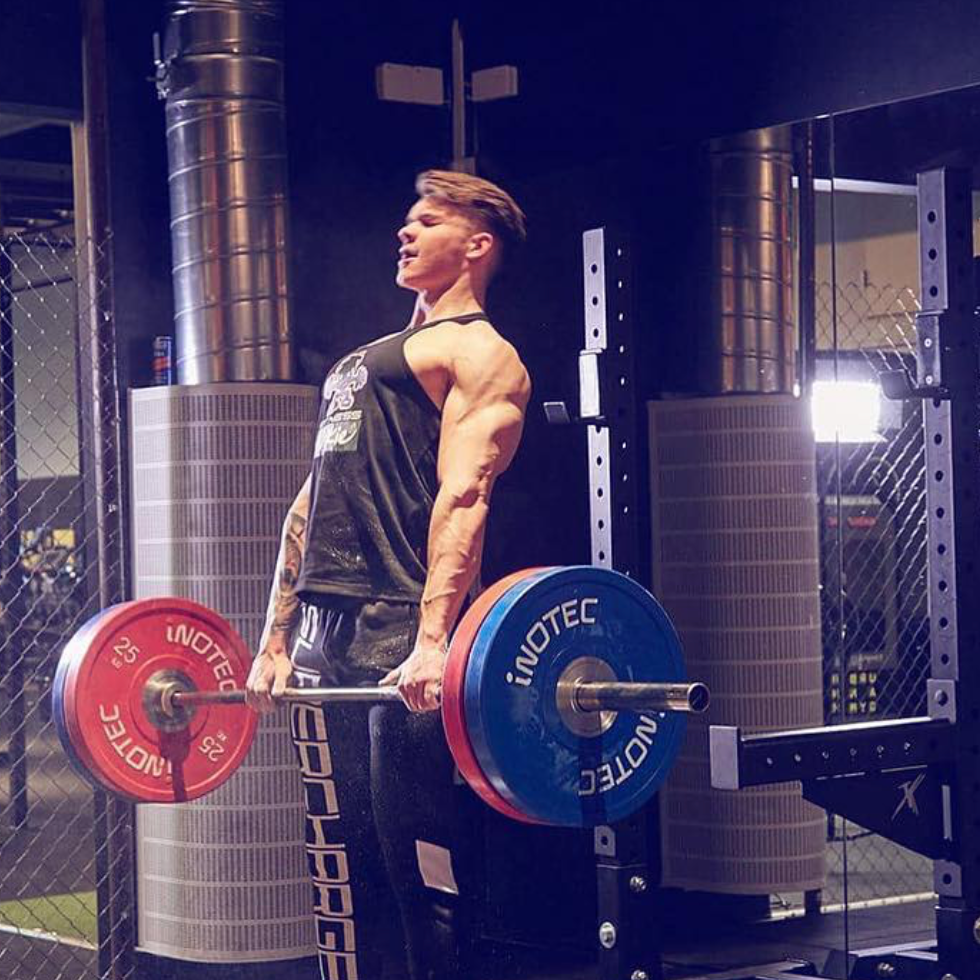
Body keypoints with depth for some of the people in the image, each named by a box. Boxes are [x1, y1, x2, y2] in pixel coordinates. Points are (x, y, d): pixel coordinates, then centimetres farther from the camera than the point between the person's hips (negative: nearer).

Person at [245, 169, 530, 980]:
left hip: (401, 635, -9)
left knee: (423, 873, -6)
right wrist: (276, 640, 18)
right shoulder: (363, 363, 27)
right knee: (340, 869, 10)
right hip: (325, 637, 9)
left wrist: (433, 639, -27)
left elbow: (463, 496, -15)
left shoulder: (477, 353, -1)